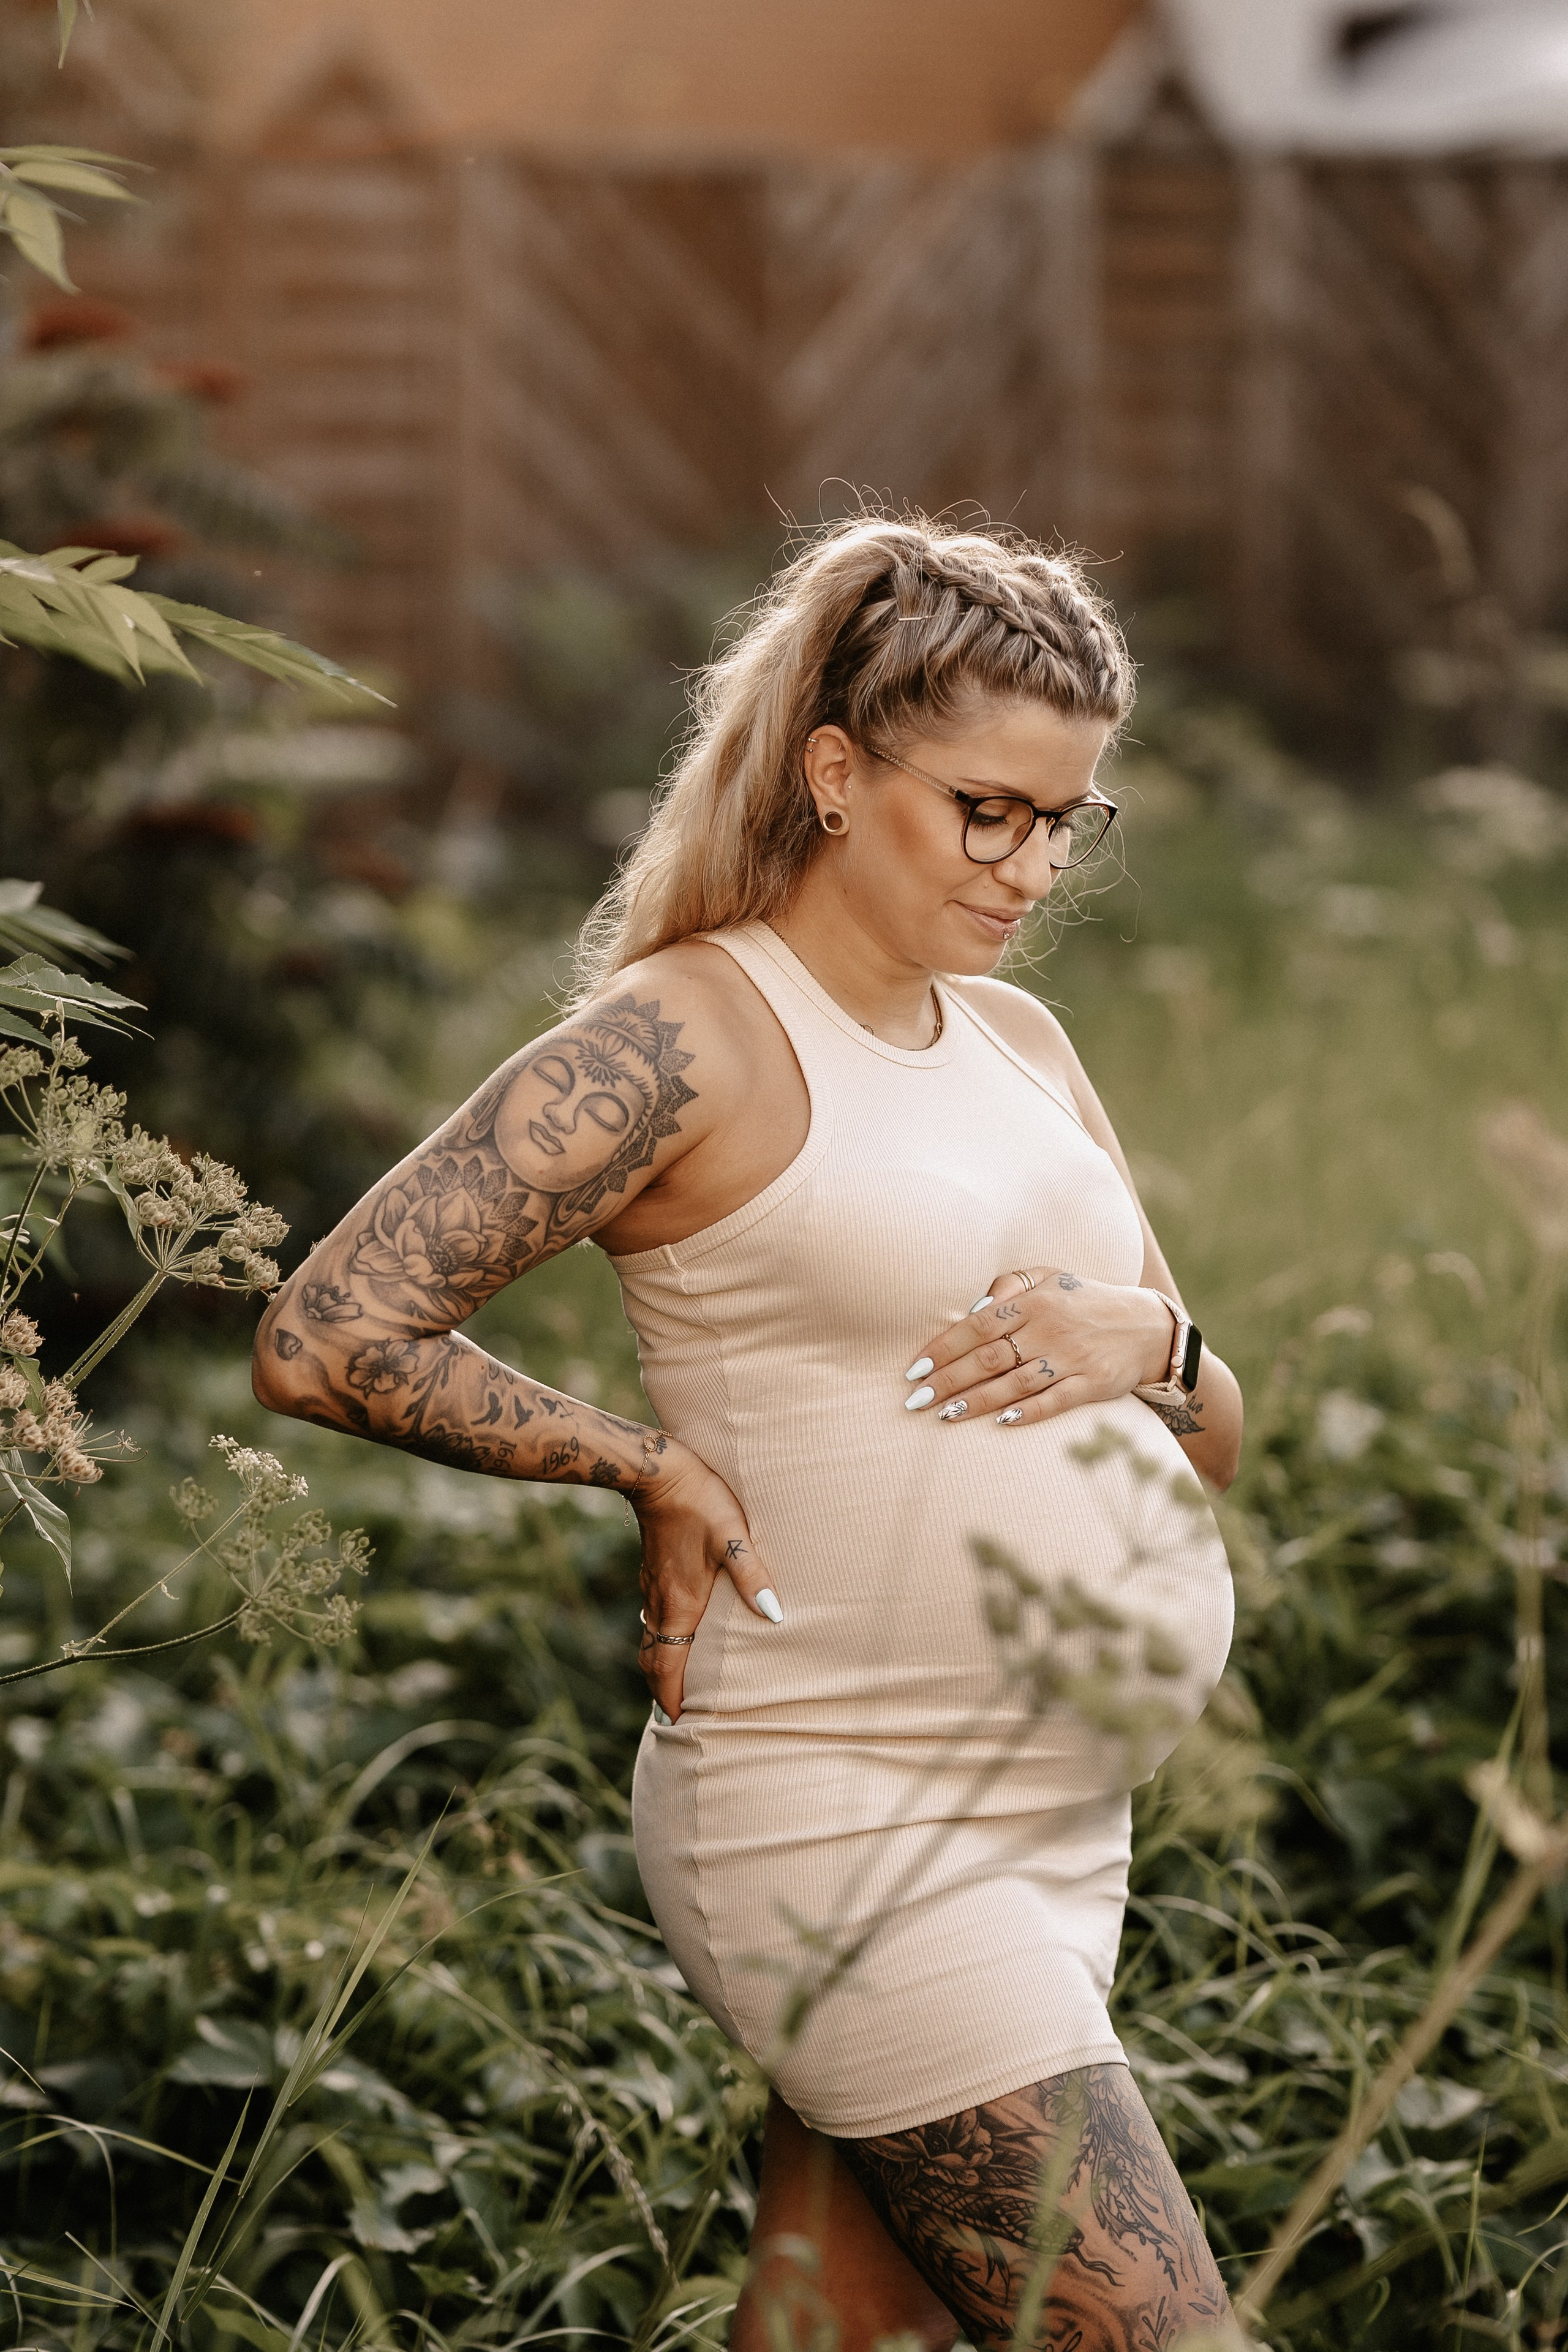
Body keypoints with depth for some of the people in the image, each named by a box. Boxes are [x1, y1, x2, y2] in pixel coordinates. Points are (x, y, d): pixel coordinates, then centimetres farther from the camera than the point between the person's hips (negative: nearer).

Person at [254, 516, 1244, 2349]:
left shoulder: (1017, 1043, 14)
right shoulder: (684, 1038, -11)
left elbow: (1212, 1440, 17)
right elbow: (326, 1337, -17)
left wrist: (1147, 1343, -6)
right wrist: (655, 1465, -10)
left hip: (1053, 1832, 8)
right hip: (846, 1834, -8)